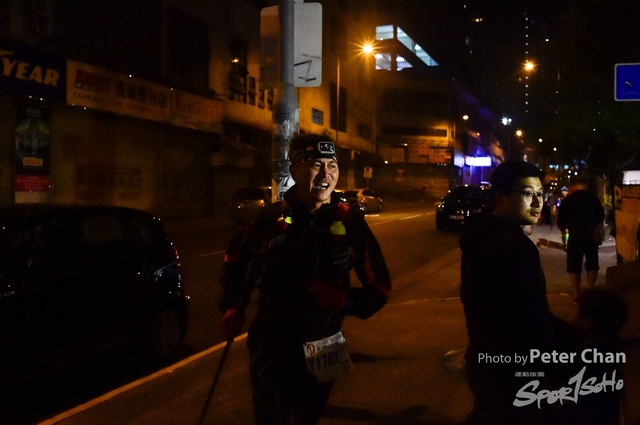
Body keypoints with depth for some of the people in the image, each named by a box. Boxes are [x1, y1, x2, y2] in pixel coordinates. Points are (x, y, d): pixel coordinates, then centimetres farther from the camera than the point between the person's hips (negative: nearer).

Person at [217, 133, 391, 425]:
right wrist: (233, 306, -2)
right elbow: (236, 259, 9)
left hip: (320, 350, 1)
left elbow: (379, 287, -5)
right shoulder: (271, 219, -10)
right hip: (271, 346, -1)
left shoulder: (350, 222, -11)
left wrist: (346, 299, -23)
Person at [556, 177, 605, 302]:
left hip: (575, 237, -1)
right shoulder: (593, 198, -1)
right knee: (592, 265, 17)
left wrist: (564, 229, 22)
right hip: (592, 236, 2)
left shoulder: (567, 200, -4)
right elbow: (601, 217, 9)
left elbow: (561, 221, 1)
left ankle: (576, 295, 9)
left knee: (574, 267, 8)